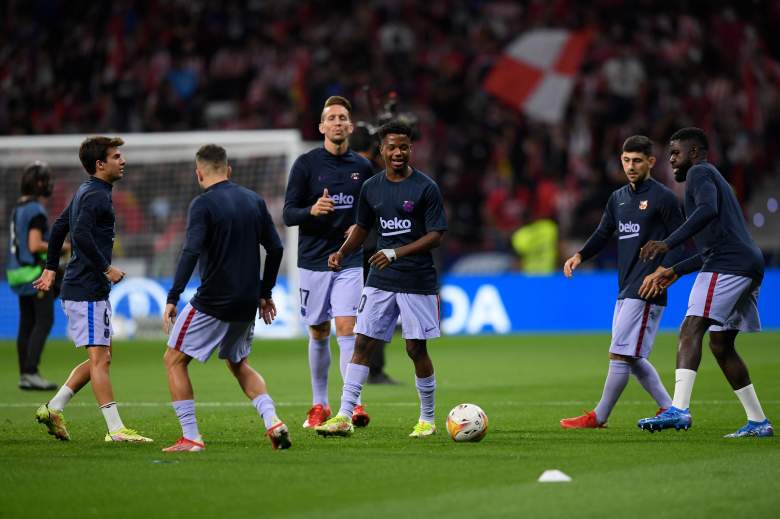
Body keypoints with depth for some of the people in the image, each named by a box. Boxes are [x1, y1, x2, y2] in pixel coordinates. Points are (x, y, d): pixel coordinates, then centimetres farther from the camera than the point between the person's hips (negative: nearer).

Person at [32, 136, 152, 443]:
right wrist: (106, 268, -21)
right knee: (100, 358, -9)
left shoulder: (86, 192, 17)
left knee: (102, 356, 14)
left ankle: (53, 409, 15)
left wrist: (51, 268, 28)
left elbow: (59, 227, 25)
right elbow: (81, 234, -27)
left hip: (78, 288, 10)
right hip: (87, 290, -10)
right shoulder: (96, 195, -14)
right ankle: (116, 429, -9)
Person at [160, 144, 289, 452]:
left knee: (174, 360, 7)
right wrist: (265, 293, 21)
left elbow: (191, 252, -21)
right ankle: (272, 421, 5)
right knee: (238, 363, 25)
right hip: (247, 304, 6)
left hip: (212, 302, -6)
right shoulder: (254, 201, 8)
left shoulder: (203, 204, -11)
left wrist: (172, 299, -21)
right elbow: (275, 248, 11)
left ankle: (190, 437, -1)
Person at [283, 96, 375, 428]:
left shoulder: (362, 167, 5)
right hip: (313, 260, 0)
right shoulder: (306, 164, -2)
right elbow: (288, 214, -4)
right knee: (318, 334, 10)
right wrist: (312, 210, -24)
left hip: (350, 261, 0)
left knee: (346, 328, -14)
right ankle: (319, 405, 23)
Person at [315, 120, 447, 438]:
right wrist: (342, 253, 1)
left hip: (418, 281, -4)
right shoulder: (371, 188, 7)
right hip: (380, 281, 4)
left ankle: (427, 420, 15)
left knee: (416, 349, 0)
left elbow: (436, 236, -11)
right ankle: (344, 417, -3)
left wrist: (396, 253, -21)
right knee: (362, 343, -3)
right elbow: (362, 227, 19)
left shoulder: (425, 188, -7)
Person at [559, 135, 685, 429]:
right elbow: (603, 234, 21)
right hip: (625, 289, 9)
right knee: (633, 359, 10)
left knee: (621, 354, -8)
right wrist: (580, 256, 3)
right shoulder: (618, 198, 16)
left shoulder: (662, 197, -6)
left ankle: (599, 417, -2)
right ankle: (670, 410, 18)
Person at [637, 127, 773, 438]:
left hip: (727, 266, -10)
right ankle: (758, 422, 15)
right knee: (721, 345, 15)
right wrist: (675, 271, 33)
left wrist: (668, 244, -27)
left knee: (691, 330, -19)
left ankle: (679, 410, -35)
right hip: (748, 265, 10)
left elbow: (708, 209, -22)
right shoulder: (714, 178, 32)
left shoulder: (700, 173, 1)